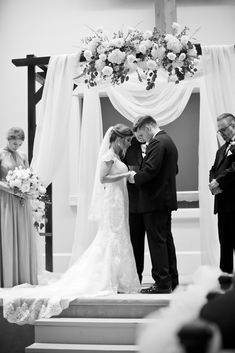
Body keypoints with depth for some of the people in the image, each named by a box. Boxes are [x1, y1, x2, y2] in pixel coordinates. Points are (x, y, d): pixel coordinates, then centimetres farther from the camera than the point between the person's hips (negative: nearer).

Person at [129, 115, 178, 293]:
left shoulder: (157, 143, -15)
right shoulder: (169, 141, 17)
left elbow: (150, 170, -25)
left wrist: (136, 177, -7)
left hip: (155, 200, -10)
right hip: (166, 198, 10)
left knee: (157, 241, -6)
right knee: (166, 240, 15)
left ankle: (162, 283, -4)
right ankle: (172, 281, 21)